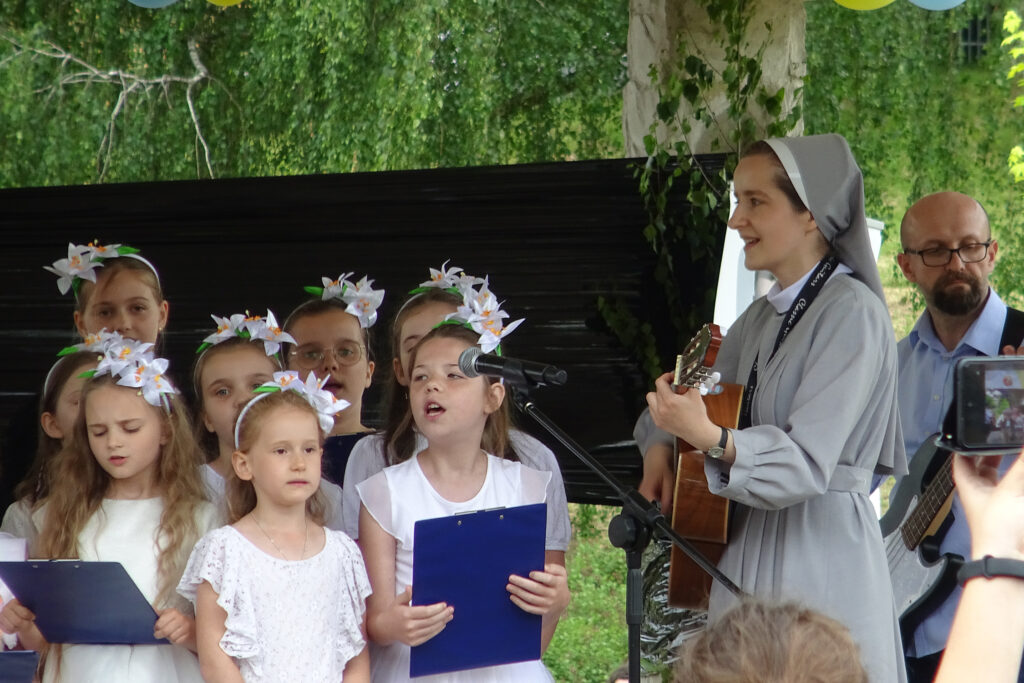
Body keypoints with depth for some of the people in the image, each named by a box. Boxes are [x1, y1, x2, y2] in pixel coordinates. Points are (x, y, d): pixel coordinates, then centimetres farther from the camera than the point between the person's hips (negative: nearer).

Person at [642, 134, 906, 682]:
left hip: (820, 561, -8)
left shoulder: (852, 313, -12)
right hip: (747, 549, 8)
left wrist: (713, 440, -35)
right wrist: (666, 442, 0)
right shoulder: (761, 318, 14)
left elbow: (808, 463, -21)